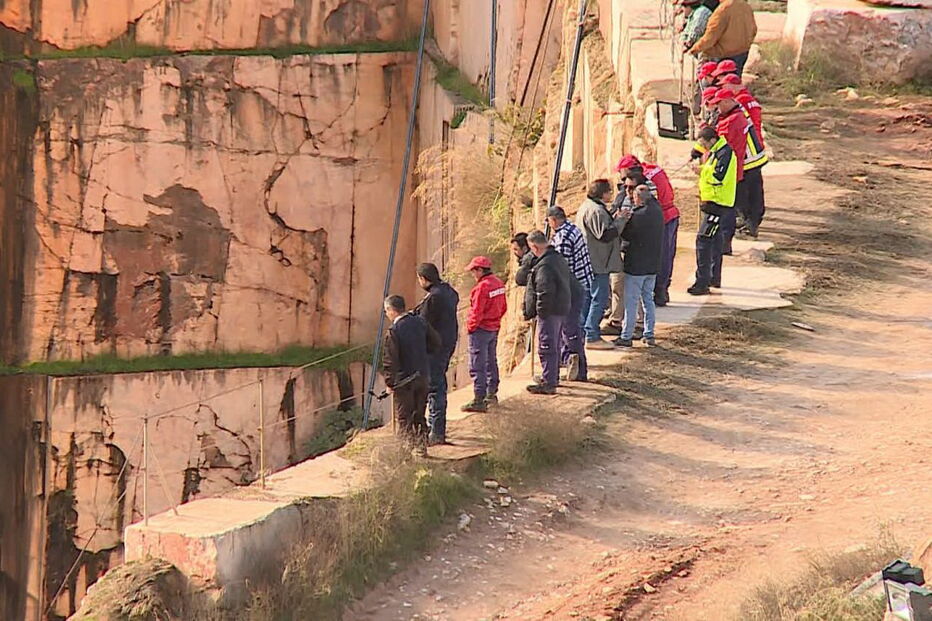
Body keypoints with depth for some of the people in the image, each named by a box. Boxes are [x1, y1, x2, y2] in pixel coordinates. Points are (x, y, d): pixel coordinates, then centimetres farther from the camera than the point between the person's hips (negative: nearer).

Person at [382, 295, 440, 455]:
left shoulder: (393, 331, -19)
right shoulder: (419, 322, -1)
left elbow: (389, 360, -18)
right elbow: (436, 343, 10)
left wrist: (389, 382, -9)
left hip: (404, 380, -6)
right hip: (422, 376, 6)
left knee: (404, 418, 4)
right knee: (419, 415, 17)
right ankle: (421, 447, 21)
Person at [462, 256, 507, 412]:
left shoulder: (482, 287, -22)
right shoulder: (498, 284, 6)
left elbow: (477, 312, -21)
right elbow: (503, 307, 14)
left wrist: (471, 327, -8)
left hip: (481, 329, -9)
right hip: (494, 328, 9)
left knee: (477, 367, -6)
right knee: (491, 362, 22)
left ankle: (479, 401, -7)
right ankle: (491, 394, 33)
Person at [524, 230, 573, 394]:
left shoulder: (544, 265, -22)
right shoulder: (560, 258, 10)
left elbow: (545, 292, -25)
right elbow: (570, 281, 21)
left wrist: (541, 311, -16)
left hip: (549, 312, -10)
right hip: (563, 309, 10)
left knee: (546, 347, -5)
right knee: (555, 345, 21)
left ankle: (548, 383, -3)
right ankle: (554, 378, 32)